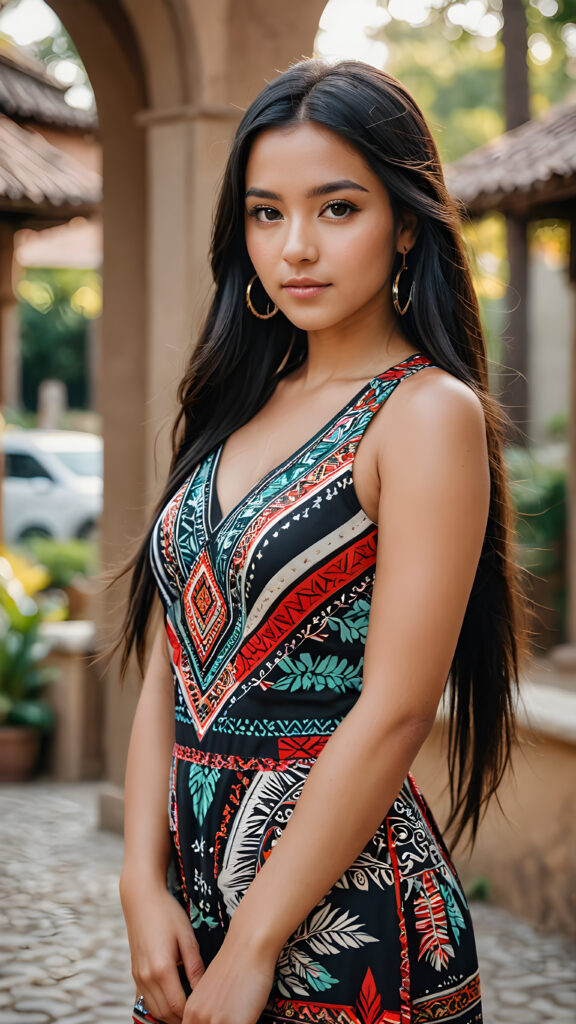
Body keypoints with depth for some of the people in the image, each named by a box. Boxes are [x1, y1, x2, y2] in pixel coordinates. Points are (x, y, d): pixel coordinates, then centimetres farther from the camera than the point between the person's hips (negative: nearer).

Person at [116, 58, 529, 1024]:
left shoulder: (430, 412, -12)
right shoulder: (235, 407, 8)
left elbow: (395, 709, -18)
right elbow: (171, 667, 5)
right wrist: (145, 884, -5)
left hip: (342, 917, -6)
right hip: (194, 883, 6)